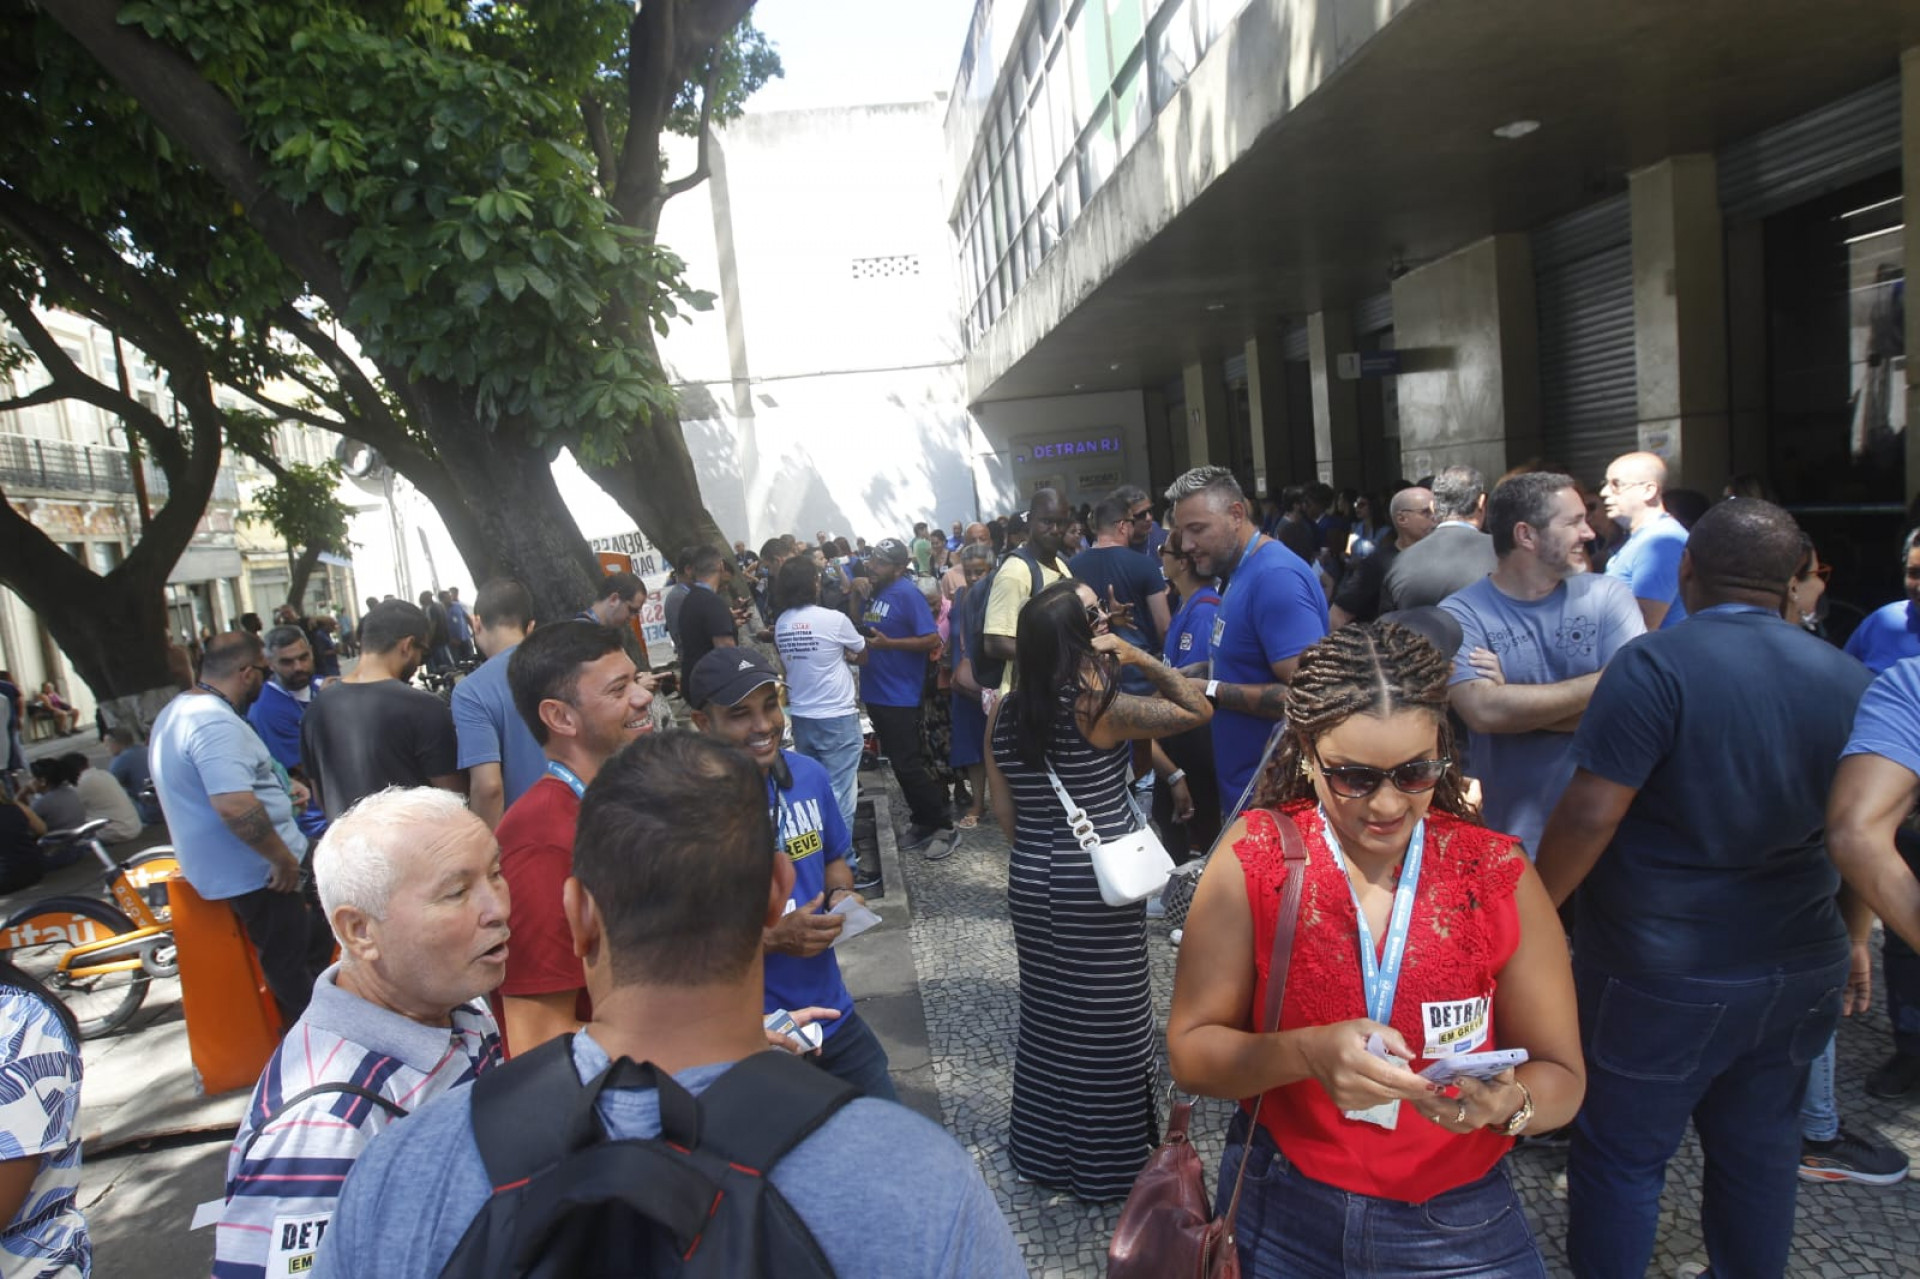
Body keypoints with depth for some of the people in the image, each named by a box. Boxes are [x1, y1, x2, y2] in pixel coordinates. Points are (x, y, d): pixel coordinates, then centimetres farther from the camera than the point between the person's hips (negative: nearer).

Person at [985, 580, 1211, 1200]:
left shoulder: (1004, 713, -2)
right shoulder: (1100, 706, -18)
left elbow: (1003, 811, 4)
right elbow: (1198, 709, -12)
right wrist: (1141, 658, -9)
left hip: (1032, 881, 6)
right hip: (1099, 885, -5)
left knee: (1047, 1012, 20)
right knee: (1108, 1021, 11)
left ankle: (1044, 1147, 36)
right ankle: (1107, 1161, 26)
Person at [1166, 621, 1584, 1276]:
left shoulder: (1499, 877, -12)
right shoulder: (1255, 859, -15)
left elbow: (1559, 1075, -5)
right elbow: (1191, 1053, -15)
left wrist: (1507, 1101, -27)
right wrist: (1308, 1053, -33)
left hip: (1461, 1222, 1)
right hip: (1280, 1214, 0)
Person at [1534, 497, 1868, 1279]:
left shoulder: (1656, 666, -17)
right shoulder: (1850, 679, 3)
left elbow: (1589, 815, -21)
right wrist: (1851, 937, 25)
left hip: (1664, 979, -6)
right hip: (1801, 970, 6)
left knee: (1622, 1155, 9)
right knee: (1761, 1152, 21)